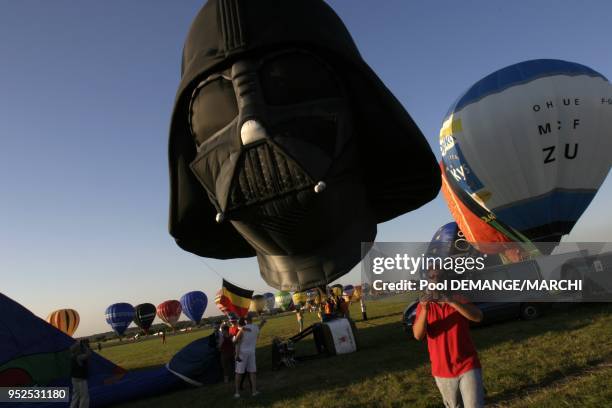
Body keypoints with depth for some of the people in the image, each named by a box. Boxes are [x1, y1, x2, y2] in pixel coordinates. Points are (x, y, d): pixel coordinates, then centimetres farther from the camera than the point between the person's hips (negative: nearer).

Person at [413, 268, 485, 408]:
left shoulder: (458, 299, -5)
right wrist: (424, 310, -32)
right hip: (442, 370, 2)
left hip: (468, 366, -2)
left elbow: (478, 317, -23)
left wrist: (451, 301, -37)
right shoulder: (423, 305, -3)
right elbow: (418, 335, -16)